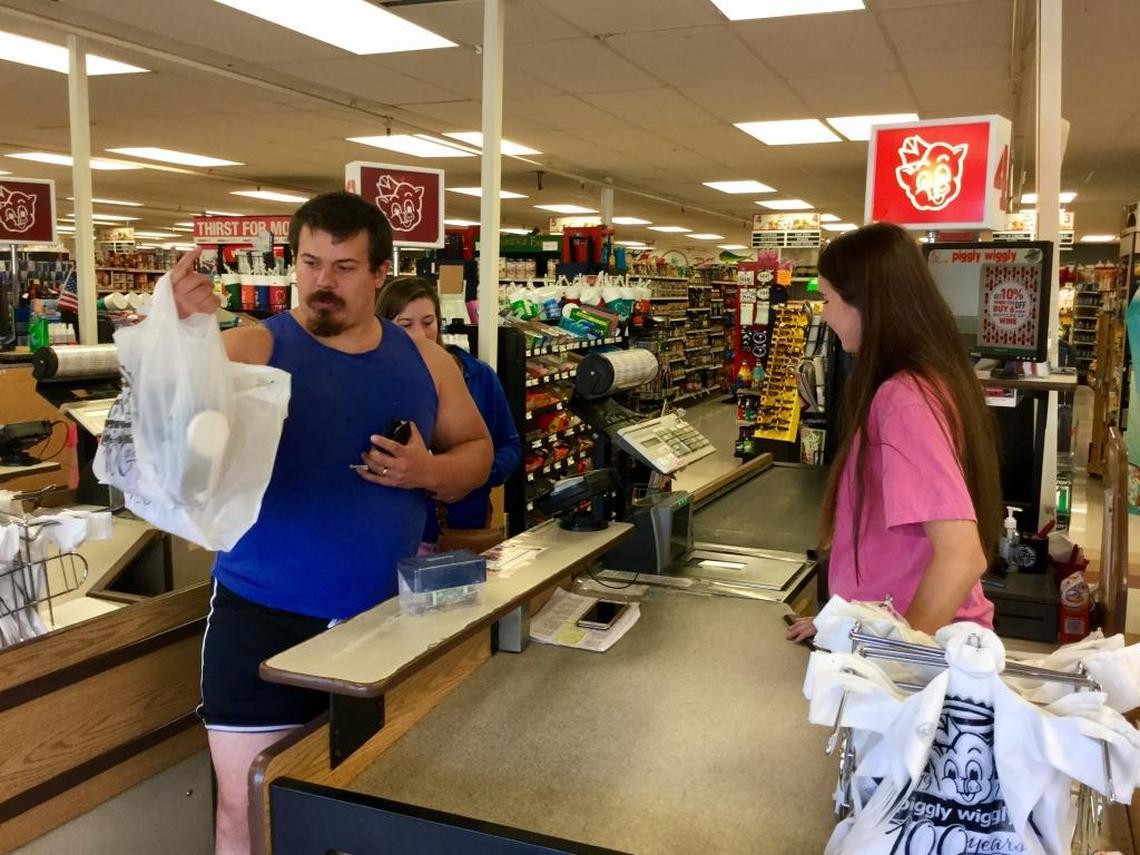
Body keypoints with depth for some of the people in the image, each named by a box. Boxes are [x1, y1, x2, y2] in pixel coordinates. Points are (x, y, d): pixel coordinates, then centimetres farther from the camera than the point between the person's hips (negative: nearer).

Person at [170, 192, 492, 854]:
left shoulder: (425, 362, 3)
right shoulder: (253, 349, -8)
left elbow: (477, 449, 12)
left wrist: (430, 471, -10)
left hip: (389, 619, 3)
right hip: (264, 622, -2)